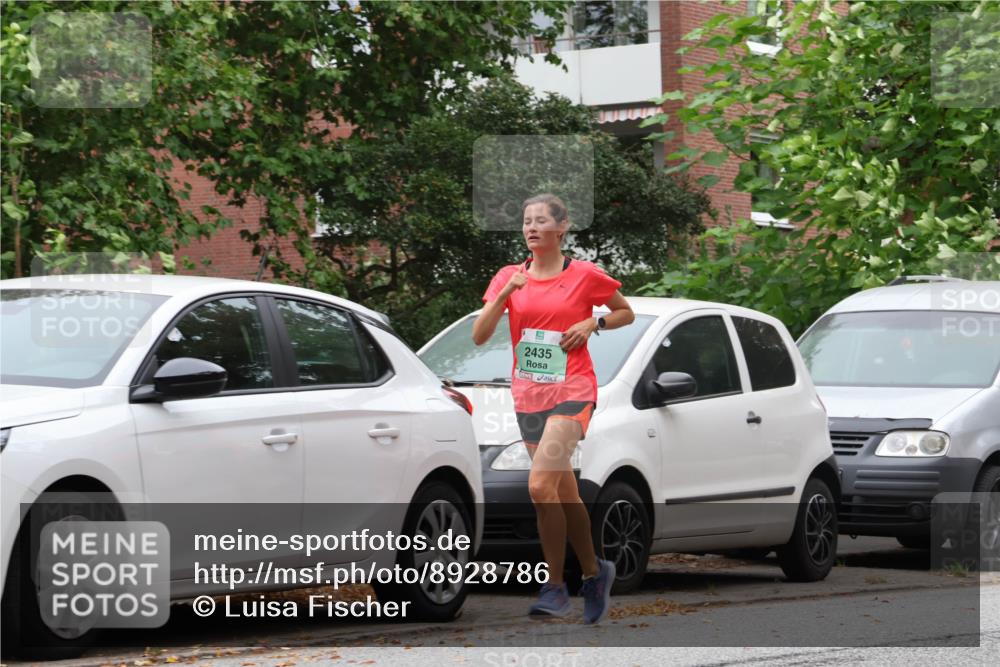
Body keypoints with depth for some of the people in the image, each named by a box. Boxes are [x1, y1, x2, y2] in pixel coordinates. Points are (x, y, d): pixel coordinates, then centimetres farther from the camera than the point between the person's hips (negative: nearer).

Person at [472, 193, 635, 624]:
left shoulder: (585, 276, -2)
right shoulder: (510, 277, 7)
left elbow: (626, 313, 12)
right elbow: (479, 336, -1)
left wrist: (592, 324, -7)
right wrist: (505, 293, -15)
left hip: (571, 393, -5)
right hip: (528, 395, 5)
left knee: (541, 485, -20)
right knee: (564, 492, 12)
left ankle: (555, 587, -12)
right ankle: (594, 572, 28)